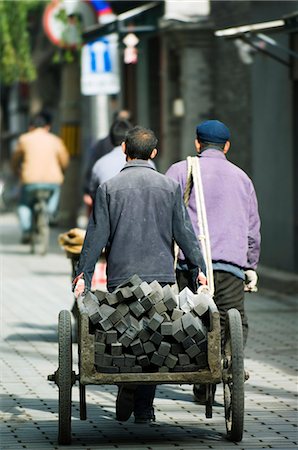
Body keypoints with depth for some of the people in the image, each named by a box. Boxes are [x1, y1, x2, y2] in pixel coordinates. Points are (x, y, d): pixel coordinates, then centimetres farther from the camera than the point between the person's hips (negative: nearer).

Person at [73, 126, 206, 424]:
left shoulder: (108, 189, 0)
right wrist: (198, 267, 11)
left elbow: (96, 235, -2)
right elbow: (184, 232, 4)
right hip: (160, 273, 1)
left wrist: (83, 274, 3)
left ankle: (126, 395, -5)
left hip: (120, 276, -1)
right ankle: (143, 408, 3)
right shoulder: (169, 187, 3)